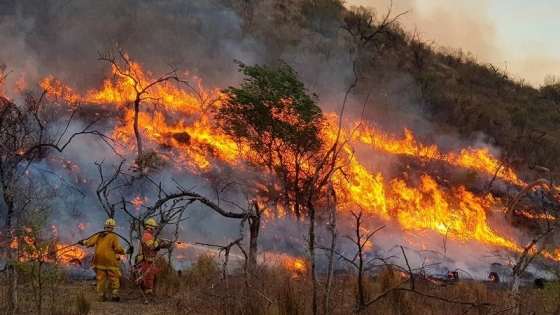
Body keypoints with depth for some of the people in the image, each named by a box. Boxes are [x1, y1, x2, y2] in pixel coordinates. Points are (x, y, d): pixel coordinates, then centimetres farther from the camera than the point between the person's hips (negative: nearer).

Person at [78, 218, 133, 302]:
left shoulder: (98, 236, 6)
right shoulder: (113, 237, -7)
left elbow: (89, 242, 11)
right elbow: (118, 249, -10)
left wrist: (83, 242, 31)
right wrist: (127, 251, 1)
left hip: (99, 261, 4)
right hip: (110, 261, -4)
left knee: (101, 278, 9)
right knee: (115, 278, 6)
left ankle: (101, 295, 11)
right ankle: (115, 294, 0)